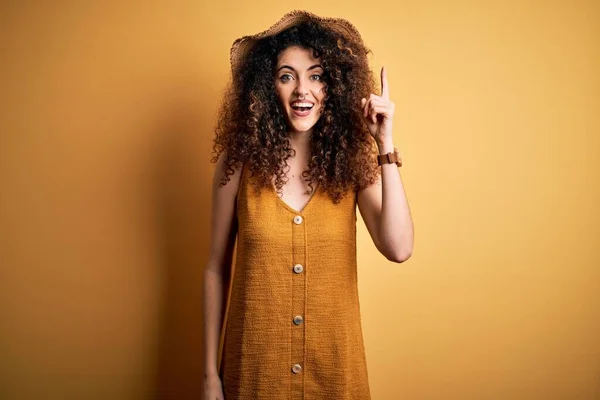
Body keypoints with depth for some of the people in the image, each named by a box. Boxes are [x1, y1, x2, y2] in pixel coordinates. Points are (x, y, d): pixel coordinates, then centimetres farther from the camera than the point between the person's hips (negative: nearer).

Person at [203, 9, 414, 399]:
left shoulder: (352, 161, -6)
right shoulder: (239, 161, -8)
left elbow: (398, 249, -19)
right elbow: (217, 270, -3)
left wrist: (385, 144, -20)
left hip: (335, 359, 2)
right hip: (254, 363, -1)